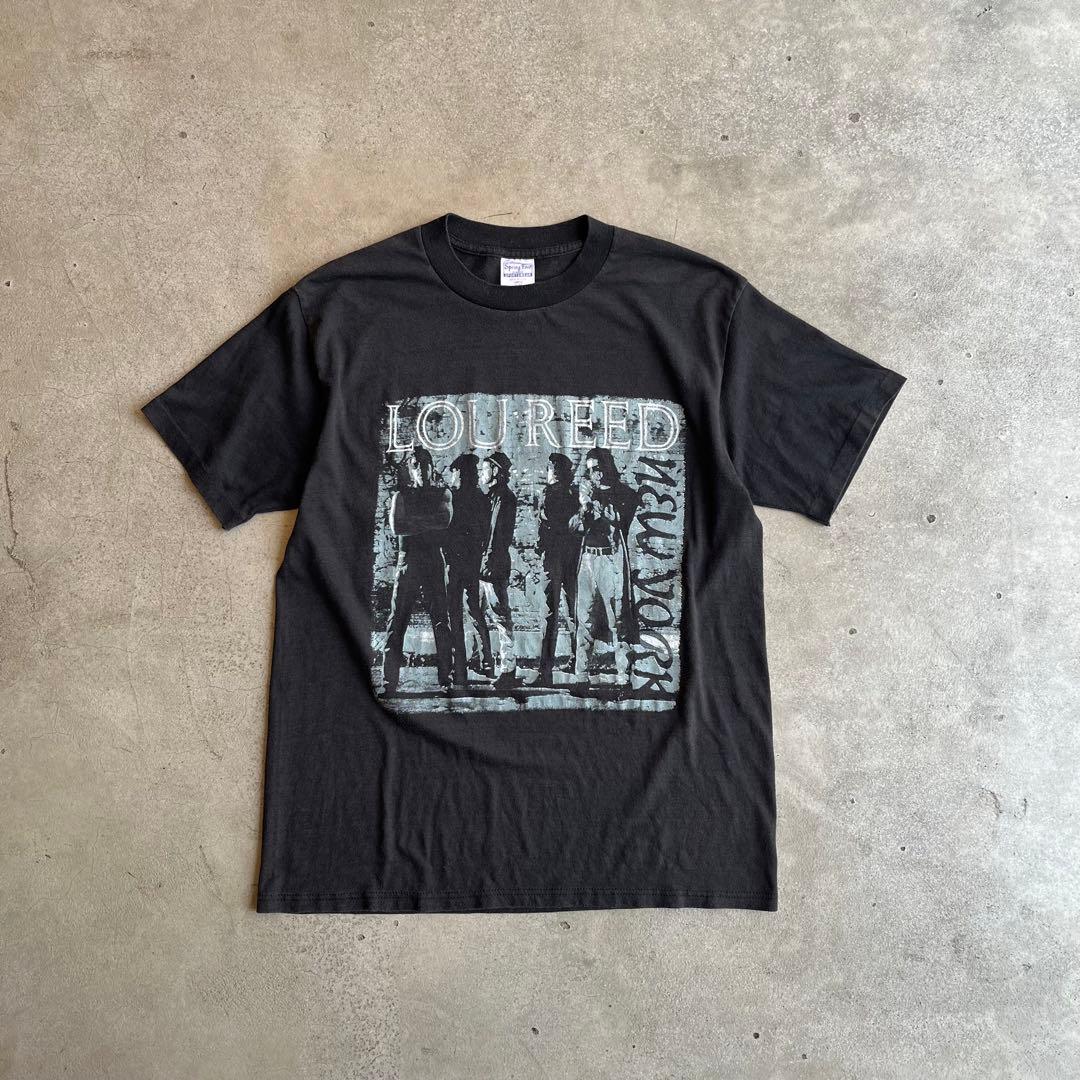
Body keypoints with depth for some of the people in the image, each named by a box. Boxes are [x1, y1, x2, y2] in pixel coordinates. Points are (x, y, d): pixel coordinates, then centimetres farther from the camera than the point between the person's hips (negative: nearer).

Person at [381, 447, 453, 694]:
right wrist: (428, 524, -5)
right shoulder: (401, 496, 14)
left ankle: (445, 677, 0)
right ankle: (390, 681, -2)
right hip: (407, 560, 0)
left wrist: (412, 522, -5)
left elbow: (445, 521, -5)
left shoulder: (443, 494, 14)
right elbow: (396, 528, -2)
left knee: (440, 618, -3)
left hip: (435, 562, 0)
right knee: (397, 620, -3)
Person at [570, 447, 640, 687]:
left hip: (611, 559, -4)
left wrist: (593, 500, -14)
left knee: (617, 619, -6)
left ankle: (623, 676, -3)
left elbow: (618, 519, -13)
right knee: (584, 617, 2)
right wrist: (584, 505, -9)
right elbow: (578, 526, 10)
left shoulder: (624, 493, 3)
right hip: (588, 557, 4)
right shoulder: (587, 491, 16)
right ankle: (580, 674, 6)